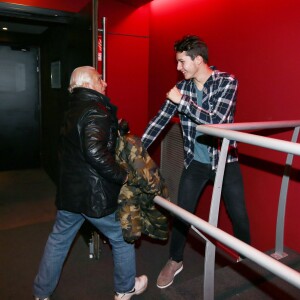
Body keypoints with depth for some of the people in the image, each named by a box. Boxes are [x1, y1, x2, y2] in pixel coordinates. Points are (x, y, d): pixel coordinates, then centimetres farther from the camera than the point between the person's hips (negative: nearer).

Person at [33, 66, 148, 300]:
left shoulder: (73, 110, 11)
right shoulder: (97, 111, -17)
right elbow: (95, 152, -31)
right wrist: (124, 176, -21)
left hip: (69, 191, 8)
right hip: (95, 194, -8)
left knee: (58, 240, 21)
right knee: (123, 238, 14)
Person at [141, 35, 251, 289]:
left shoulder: (227, 81, -13)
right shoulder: (181, 87, -1)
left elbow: (216, 121, -25)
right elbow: (160, 120, 0)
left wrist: (183, 101, -24)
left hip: (225, 160, -2)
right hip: (195, 162, 3)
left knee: (239, 215, 10)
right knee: (181, 213, 7)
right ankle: (175, 261, 30)